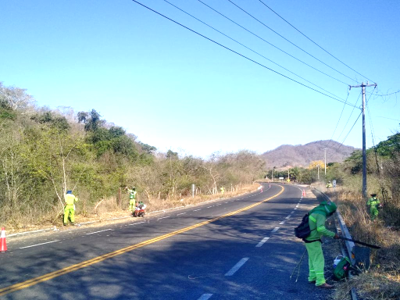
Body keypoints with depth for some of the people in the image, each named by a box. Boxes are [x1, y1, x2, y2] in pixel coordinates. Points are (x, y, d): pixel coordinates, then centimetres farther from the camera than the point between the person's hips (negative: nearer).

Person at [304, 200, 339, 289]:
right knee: (319, 260, -7)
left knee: (312, 258, 19)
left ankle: (312, 277, 29)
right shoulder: (321, 215, -18)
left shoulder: (315, 212, 13)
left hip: (309, 239, 10)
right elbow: (320, 228, -30)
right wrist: (333, 234, -25)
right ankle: (320, 282, -7)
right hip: (313, 240, -10)